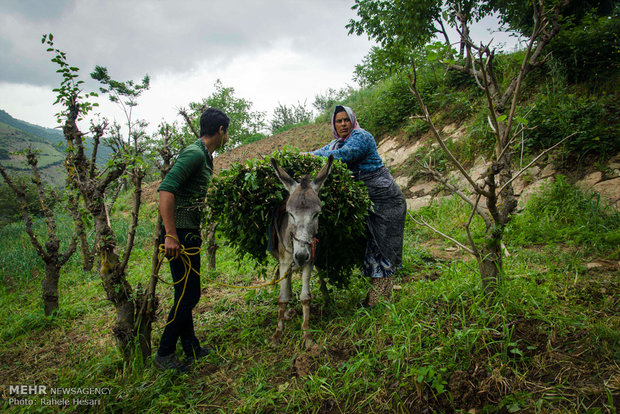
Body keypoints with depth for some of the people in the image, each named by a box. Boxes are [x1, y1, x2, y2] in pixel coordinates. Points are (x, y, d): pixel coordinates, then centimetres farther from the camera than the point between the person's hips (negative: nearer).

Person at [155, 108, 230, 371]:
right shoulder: (194, 153, -16)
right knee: (188, 295, -3)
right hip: (180, 234, -10)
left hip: (190, 233, 10)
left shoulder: (205, 156, 16)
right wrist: (171, 235, -28)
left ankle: (191, 348, 29)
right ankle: (164, 354, 11)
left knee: (186, 293, 17)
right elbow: (166, 190, -26)